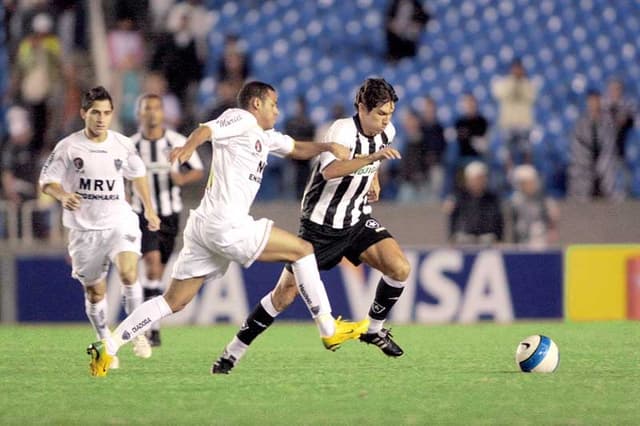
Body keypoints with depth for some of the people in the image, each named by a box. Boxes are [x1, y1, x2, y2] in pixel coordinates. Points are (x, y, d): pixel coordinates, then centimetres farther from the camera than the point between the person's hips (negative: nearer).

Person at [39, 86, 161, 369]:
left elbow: (137, 174, 19)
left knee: (128, 272, -24)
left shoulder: (123, 145, 1)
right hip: (84, 228, 0)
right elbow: (46, 181, -2)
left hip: (119, 222, 0)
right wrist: (62, 196, -23)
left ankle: (138, 333, -8)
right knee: (94, 292, 6)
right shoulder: (68, 147, -6)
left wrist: (149, 209, 22)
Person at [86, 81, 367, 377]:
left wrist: (328, 146, 17)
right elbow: (206, 130, -20)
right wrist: (188, 147, -42)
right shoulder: (241, 119, -3)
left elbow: (296, 149, 36)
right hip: (227, 227, -10)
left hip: (204, 227, 10)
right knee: (301, 250, -1)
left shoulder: (264, 137, 25)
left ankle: (108, 347, 1)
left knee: (174, 301, 7)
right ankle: (329, 330, 3)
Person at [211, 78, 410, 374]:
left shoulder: (386, 132, 0)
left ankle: (374, 329, 9)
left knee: (399, 269, -14)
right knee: (285, 293, -4)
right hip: (320, 225, -6)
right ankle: (234, 351, 8)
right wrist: (371, 157, -49)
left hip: (357, 221, 6)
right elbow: (329, 171, -42)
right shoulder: (343, 130, -22)